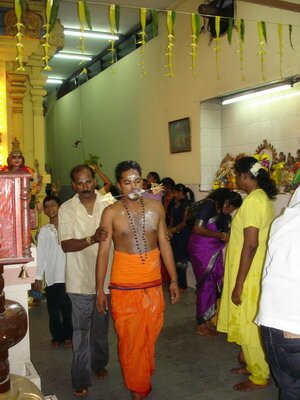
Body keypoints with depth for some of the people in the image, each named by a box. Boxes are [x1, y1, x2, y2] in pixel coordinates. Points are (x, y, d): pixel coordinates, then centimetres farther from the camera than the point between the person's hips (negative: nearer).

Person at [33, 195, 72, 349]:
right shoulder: (44, 231, 6)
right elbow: (40, 255, 6)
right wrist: (38, 277, 3)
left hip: (67, 275, -2)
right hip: (51, 277, 2)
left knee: (67, 308, 2)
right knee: (53, 309, 10)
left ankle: (68, 336, 20)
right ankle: (57, 336, 26)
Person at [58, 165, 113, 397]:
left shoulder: (108, 205, -3)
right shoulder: (67, 209, -6)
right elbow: (66, 245, -13)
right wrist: (92, 239, -29)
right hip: (81, 278, -2)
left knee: (101, 326, 19)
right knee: (81, 330, 5)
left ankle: (99, 363, 40)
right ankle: (81, 379, 17)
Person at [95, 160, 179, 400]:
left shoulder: (156, 207, 2)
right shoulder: (111, 213, -6)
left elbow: (164, 244, 7)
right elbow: (103, 252, -4)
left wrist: (174, 280, 7)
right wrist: (100, 289, -4)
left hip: (153, 283, 3)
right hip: (124, 285, -2)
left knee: (150, 336, 14)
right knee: (130, 339, 7)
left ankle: (144, 378, 39)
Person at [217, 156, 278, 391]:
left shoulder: (252, 201, -21)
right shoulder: (264, 198, 9)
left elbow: (250, 245, -26)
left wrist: (239, 284, -22)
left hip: (249, 276, -9)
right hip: (256, 273, 9)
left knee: (248, 325, 4)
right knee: (250, 324, 21)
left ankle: (259, 377, 19)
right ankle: (254, 365, 35)